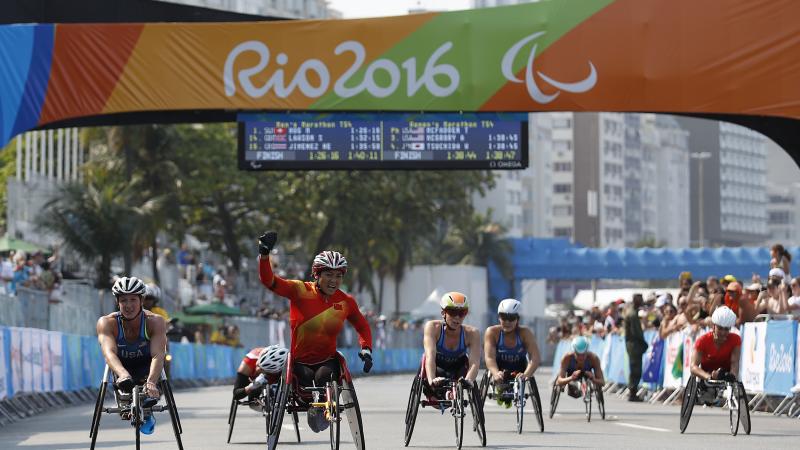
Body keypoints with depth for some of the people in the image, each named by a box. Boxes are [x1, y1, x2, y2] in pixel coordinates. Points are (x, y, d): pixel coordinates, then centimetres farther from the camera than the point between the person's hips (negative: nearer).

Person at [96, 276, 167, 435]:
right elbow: (109, 353, -41)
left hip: (146, 369, -1)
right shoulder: (106, 323, -24)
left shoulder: (155, 321, -25)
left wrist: (151, 382, -57)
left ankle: (147, 410, -4)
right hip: (123, 367, 1)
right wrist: (123, 375, -61)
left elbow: (158, 355, -38)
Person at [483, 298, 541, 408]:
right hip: (500, 368, -2)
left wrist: (526, 374, -52)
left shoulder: (525, 333, -21)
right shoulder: (492, 332, -22)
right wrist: (496, 373, -54)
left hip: (518, 370, 2)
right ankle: (500, 390, 0)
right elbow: (489, 357, -33)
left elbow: (536, 358, -32)